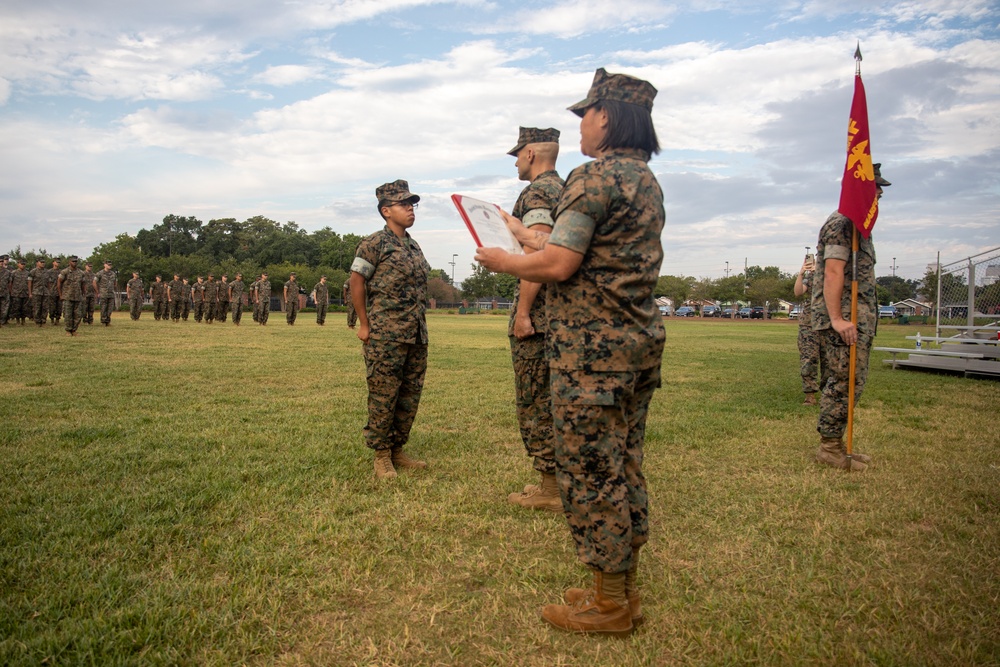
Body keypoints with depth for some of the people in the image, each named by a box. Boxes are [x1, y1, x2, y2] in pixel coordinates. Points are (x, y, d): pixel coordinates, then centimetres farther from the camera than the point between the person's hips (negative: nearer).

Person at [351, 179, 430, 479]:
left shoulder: (414, 246, 16)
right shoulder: (374, 243, -5)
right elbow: (357, 282, -6)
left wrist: (420, 324, 16)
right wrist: (364, 324, -8)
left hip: (417, 335, 7)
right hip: (386, 335, -7)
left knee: (410, 396, 10)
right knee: (383, 395, -1)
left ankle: (398, 450, 22)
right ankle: (381, 456, 10)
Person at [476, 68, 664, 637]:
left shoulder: (594, 176, -13)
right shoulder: (647, 179, 17)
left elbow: (559, 265, -19)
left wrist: (502, 262, -1)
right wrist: (522, 232, 26)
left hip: (593, 345, -10)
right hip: (641, 339, 10)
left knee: (590, 472, 0)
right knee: (625, 467, 15)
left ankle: (609, 606, 13)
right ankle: (625, 589, 28)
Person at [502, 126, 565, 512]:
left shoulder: (536, 193, -12)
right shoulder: (565, 190, 18)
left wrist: (522, 311, -21)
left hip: (537, 315, -10)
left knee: (536, 403, -2)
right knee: (556, 400, 15)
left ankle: (550, 491, 5)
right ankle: (561, 481, 23)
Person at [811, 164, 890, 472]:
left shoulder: (854, 223, 22)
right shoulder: (843, 223, -11)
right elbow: (833, 271, -20)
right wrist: (837, 318, -26)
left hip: (855, 319, 11)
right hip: (843, 320, -11)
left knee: (842, 383, 12)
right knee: (846, 382, -9)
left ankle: (833, 444, 19)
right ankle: (830, 447, -3)